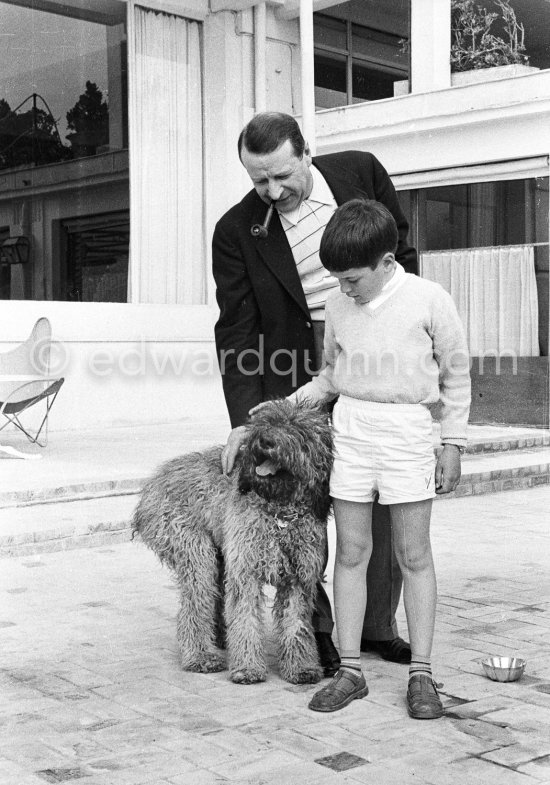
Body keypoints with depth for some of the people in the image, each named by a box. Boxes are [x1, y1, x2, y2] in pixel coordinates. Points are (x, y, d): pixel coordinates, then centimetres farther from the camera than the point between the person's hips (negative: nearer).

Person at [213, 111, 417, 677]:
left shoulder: (360, 172, -3)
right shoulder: (237, 231, -8)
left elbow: (403, 251, 10)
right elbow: (236, 333, -8)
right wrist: (244, 419, -15)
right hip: (298, 371, -2)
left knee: (386, 499, 8)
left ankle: (377, 625, 23)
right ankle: (313, 630, 15)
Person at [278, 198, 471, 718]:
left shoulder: (428, 299, -6)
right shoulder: (337, 306, 5)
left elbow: (456, 374, 2)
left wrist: (453, 445, 0)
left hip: (407, 428, -3)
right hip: (350, 427, 4)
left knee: (414, 555, 2)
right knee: (350, 552, 5)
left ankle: (420, 674, 12)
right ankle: (349, 670, 14)